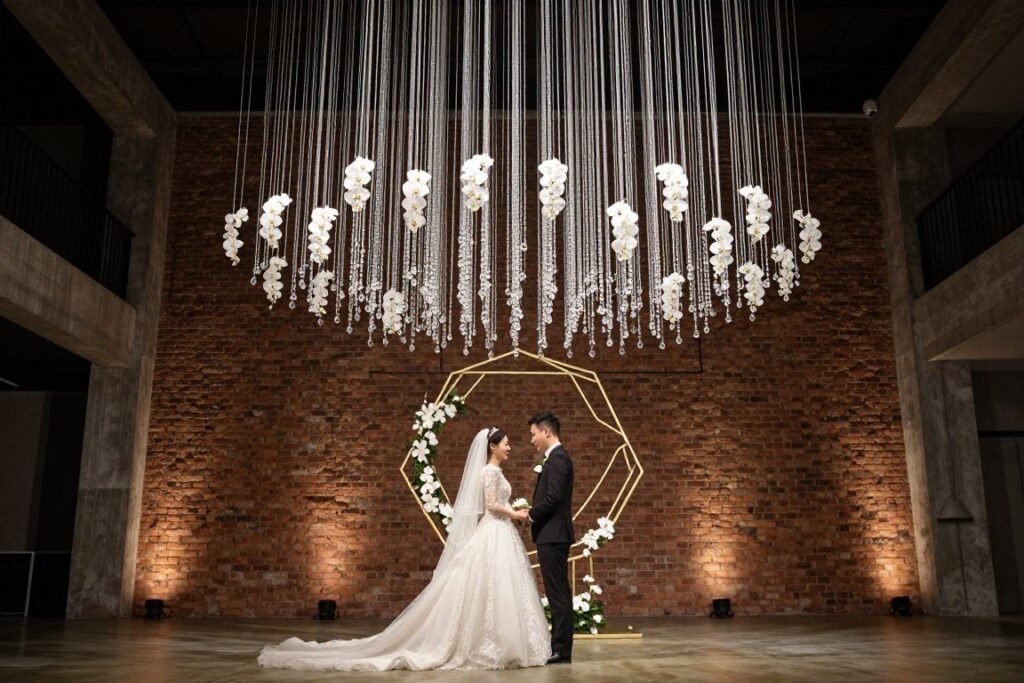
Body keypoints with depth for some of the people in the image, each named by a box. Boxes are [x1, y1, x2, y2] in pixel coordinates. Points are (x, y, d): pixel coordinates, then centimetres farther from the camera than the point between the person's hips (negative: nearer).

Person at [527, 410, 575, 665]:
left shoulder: (557, 458, -14)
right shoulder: (556, 457, 17)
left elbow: (553, 497, -22)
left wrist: (531, 515, -8)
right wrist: (534, 515, 8)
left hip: (552, 536, -10)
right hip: (552, 535, 10)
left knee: (558, 594, -5)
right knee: (557, 594, 13)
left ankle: (561, 651, 0)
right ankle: (559, 647, 19)